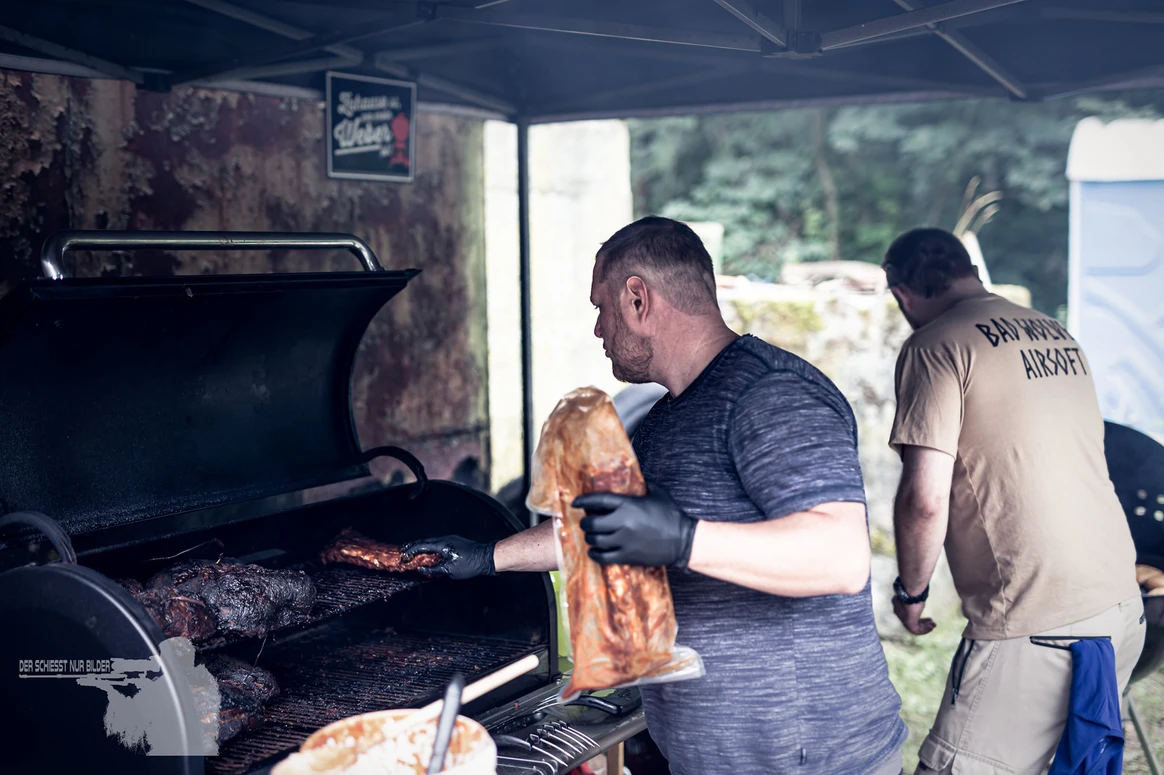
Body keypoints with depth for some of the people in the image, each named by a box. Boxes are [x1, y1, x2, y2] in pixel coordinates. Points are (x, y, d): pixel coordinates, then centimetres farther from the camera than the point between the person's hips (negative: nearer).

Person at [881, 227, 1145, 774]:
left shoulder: (935, 346, -9)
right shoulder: (1057, 335, 15)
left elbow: (925, 499, -15)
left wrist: (910, 591, -1)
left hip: (1036, 625, -8)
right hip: (1123, 603, 9)